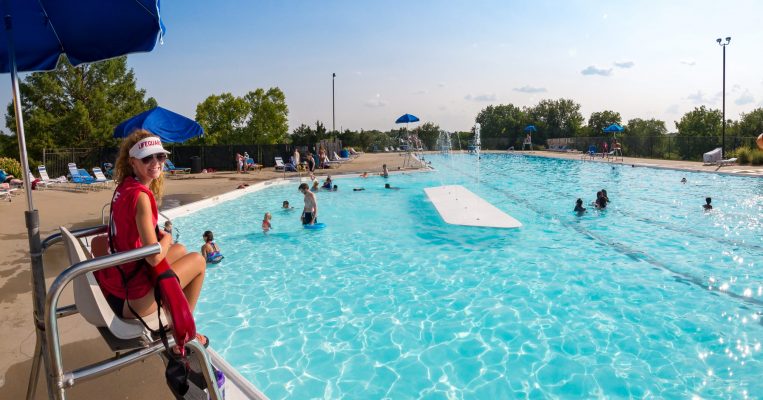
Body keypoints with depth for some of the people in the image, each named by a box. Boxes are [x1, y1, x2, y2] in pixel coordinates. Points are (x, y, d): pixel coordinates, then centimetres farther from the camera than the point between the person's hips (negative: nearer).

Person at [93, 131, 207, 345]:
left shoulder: (123, 187, 4)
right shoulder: (141, 195, -24)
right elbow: (154, 257, -26)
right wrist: (166, 239, -8)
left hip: (112, 286, 9)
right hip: (130, 300, -9)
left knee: (180, 250, 28)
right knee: (198, 261, 10)